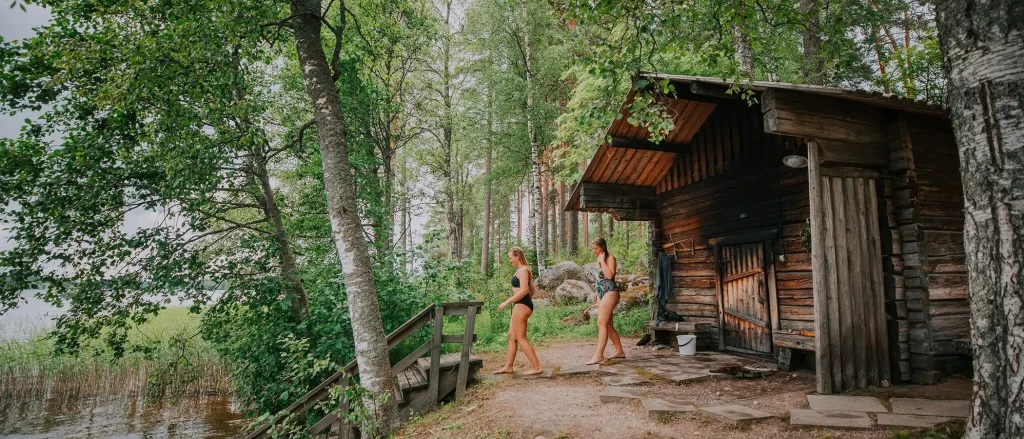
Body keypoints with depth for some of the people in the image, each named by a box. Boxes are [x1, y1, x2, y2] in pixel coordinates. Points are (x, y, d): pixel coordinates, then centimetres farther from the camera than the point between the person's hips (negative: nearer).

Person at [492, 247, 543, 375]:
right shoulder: (524, 270, 17)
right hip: (522, 305, 11)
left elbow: (524, 290, -24)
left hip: (522, 305, -11)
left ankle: (537, 367, -2)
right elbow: (532, 290, 21)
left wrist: (507, 302, -23)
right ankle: (508, 366, 22)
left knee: (520, 338, -5)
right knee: (511, 335, 15)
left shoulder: (522, 270, -14)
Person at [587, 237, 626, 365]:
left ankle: (599, 355, -16)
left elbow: (610, 275, -24)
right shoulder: (599, 260, 14)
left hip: (610, 293, -9)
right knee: (608, 325, 12)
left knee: (601, 324, -14)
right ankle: (619, 351, 22)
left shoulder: (610, 258, -9)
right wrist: (597, 292, 20)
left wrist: (602, 261, -18)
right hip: (602, 294, 9)